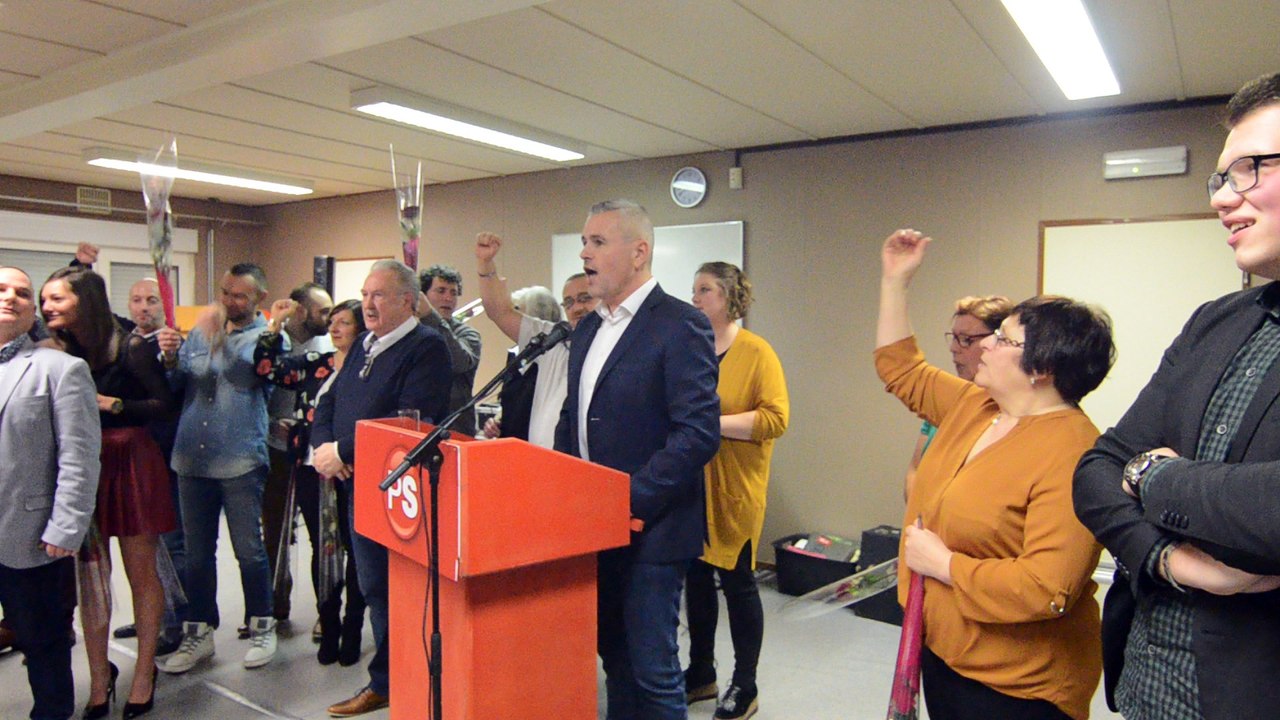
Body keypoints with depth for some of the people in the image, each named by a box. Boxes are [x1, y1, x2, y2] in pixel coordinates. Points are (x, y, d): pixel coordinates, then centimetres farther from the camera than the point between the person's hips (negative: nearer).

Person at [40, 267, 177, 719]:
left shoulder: (129, 348, -9)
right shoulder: (59, 354, 4)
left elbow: (164, 405, -10)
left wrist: (111, 404, -19)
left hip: (130, 465, -4)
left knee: (141, 574, 6)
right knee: (89, 575, 10)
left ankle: (144, 675, 20)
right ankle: (99, 679, 24)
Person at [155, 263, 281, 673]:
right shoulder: (200, 331, 12)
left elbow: (264, 374, -22)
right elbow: (175, 388, 9)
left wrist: (218, 337, -28)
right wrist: (170, 359, -10)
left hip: (241, 461, -5)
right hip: (192, 458, 5)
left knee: (249, 550, 5)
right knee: (197, 552, 13)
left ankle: (261, 628, 21)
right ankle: (198, 633, 26)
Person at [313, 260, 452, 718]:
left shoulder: (427, 348, -14)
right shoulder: (363, 346, 15)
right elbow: (328, 403, 17)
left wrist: (342, 451, -19)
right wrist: (323, 446, -3)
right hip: (359, 487, 9)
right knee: (375, 590, 18)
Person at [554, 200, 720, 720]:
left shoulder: (679, 325, -13)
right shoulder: (588, 329, 12)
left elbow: (699, 432, -20)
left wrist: (633, 501, -21)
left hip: (650, 531, -7)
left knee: (652, 668, 3)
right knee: (615, 656, 19)